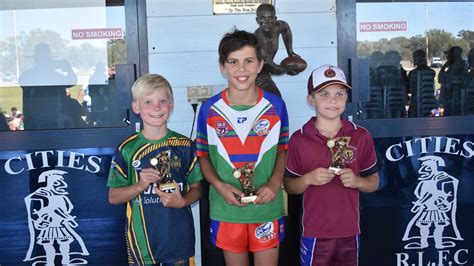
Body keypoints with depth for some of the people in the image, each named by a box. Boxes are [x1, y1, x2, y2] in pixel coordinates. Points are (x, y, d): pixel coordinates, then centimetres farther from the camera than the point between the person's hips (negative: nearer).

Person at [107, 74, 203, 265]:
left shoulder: (184, 145, -2)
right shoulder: (127, 149, -5)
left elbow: (196, 188, 4)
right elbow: (113, 197, -1)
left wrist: (182, 201, -16)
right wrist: (140, 186, -17)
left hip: (179, 234, 1)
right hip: (142, 236, -1)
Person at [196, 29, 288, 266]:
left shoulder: (276, 106, -4)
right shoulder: (209, 109, -5)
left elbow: (283, 149, 5)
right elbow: (202, 155, 4)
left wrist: (274, 183, -11)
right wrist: (219, 185, -13)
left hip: (267, 207, 0)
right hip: (226, 208, 0)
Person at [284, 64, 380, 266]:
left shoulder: (361, 136, -2)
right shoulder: (299, 140, -6)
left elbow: (374, 182, 5)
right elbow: (289, 186, 0)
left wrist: (357, 181, -15)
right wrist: (308, 179, -18)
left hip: (349, 232, 2)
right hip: (314, 233, -1)